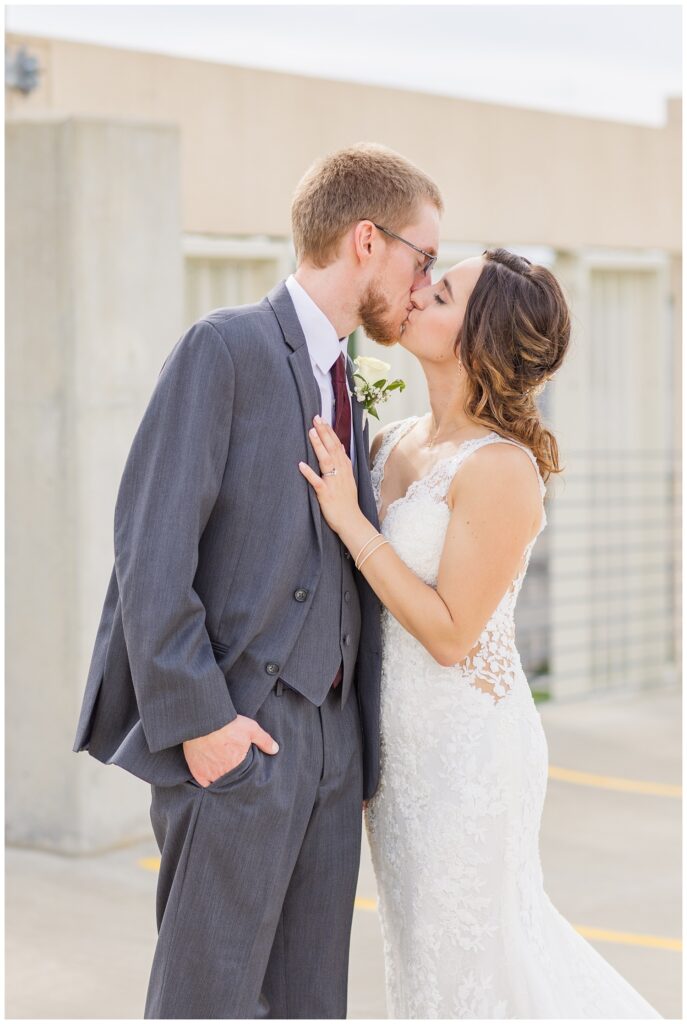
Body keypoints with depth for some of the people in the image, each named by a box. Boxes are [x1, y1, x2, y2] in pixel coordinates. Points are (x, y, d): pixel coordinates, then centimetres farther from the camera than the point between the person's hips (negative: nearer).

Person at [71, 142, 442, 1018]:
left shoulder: (344, 387, 19)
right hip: (237, 731, -8)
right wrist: (197, 719, -18)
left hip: (330, 736, 8)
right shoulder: (226, 348, -7)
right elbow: (151, 546, -14)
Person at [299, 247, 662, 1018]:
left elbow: (451, 633, -22)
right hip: (397, 736, 9)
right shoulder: (394, 442, 3)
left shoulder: (501, 469, -21)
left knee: (463, 955, 7)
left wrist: (347, 518, -23)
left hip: (466, 739, -9)